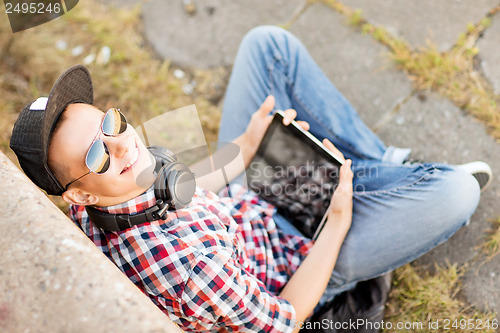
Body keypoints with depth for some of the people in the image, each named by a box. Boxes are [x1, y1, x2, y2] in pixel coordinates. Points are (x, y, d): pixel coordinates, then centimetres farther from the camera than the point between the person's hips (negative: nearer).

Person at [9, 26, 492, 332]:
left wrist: (246, 145, -11)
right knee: (458, 191, -24)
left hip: (247, 192, 7)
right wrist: (339, 220, -20)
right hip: (298, 254, -7)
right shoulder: (186, 262, -40)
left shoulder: (89, 211, -15)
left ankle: (384, 165, 12)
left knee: (269, 42, 2)